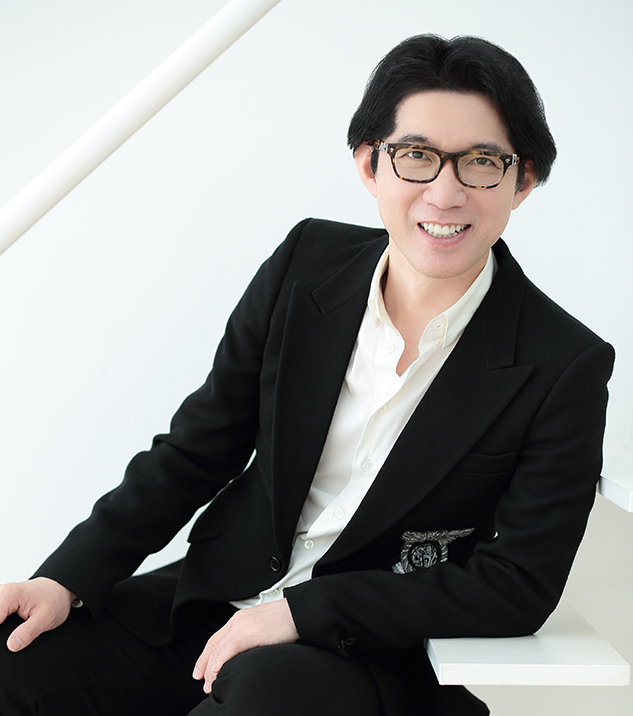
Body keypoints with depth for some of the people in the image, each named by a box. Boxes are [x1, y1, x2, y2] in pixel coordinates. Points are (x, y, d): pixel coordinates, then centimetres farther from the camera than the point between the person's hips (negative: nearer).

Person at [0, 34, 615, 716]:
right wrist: (68, 579, -7)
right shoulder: (307, 261, -2)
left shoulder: (566, 370, -13)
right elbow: (196, 449, 4)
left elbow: (519, 585, -13)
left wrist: (303, 610, -19)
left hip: (376, 653, -3)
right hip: (219, 595, 4)